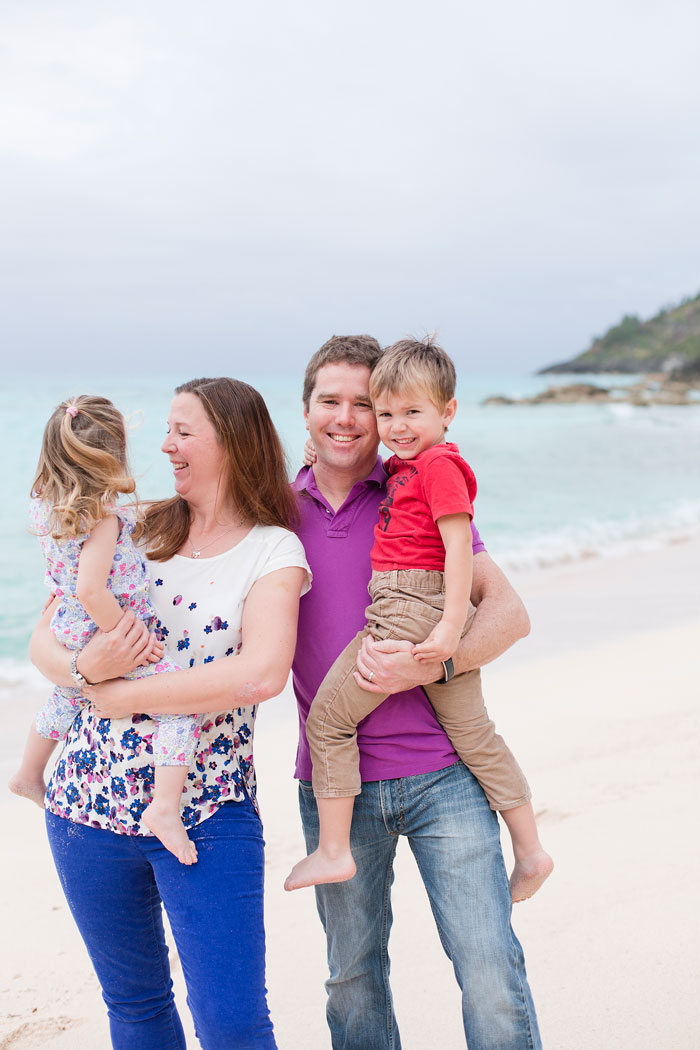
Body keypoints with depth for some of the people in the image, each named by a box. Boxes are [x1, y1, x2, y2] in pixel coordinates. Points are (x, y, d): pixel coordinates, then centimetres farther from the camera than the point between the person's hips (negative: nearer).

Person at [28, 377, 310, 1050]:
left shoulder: (272, 551, -6)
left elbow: (261, 675, -24)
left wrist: (118, 696, -18)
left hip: (208, 818, -4)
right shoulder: (135, 529, 6)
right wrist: (88, 666, -18)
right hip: (89, 800, 4)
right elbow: (42, 641, 5)